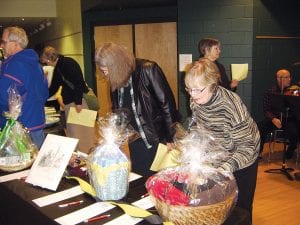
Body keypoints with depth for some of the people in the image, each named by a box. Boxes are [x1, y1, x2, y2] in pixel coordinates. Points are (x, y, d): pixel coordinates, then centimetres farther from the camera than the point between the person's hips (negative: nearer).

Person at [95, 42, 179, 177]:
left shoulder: (148, 70, -16)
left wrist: (170, 138, -10)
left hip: (156, 139, -6)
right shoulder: (116, 79, 3)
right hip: (135, 143, 6)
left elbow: (167, 103, -14)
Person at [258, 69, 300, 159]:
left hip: (290, 119, 0)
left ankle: (290, 150, 5)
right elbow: (266, 110, -1)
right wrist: (273, 119, -20)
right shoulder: (270, 92, 4)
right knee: (260, 129, -25)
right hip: (274, 118, 0)